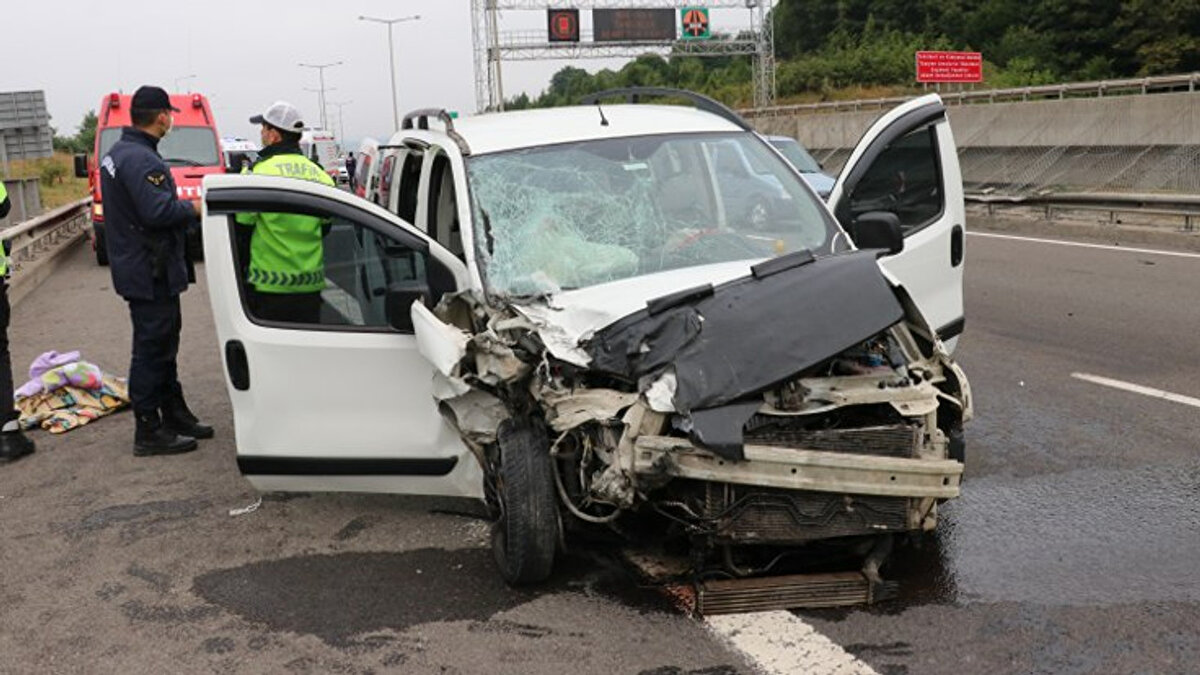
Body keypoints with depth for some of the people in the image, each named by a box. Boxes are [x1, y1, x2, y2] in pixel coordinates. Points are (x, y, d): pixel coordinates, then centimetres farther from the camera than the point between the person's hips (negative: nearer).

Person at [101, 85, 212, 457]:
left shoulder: (118, 153, 14)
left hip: (136, 266, 11)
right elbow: (159, 211, -29)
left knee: (163, 344, 19)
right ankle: (148, 432, 4)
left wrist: (181, 205, 15)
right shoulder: (141, 159, -21)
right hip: (149, 271, -11)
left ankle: (175, 415, 29)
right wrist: (195, 208, -13)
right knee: (152, 349, -3)